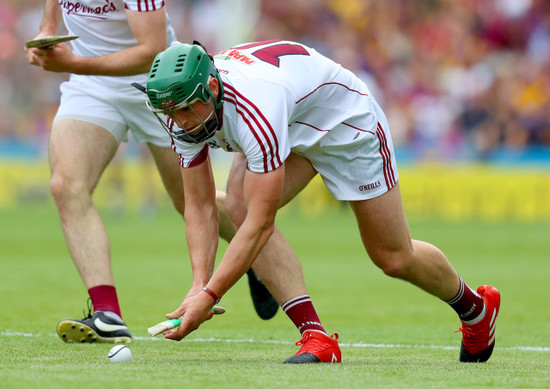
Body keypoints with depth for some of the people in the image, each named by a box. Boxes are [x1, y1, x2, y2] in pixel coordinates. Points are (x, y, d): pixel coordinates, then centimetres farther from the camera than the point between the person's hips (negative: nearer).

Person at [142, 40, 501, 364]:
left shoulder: (253, 109, -44)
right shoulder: (184, 111, -21)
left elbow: (261, 223, -43)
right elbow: (199, 206, -15)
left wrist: (209, 296, -45)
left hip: (347, 120, -6)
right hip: (290, 132, 6)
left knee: (394, 258, 3)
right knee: (240, 206, -23)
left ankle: (475, 306, 36)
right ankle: (316, 337, -20)